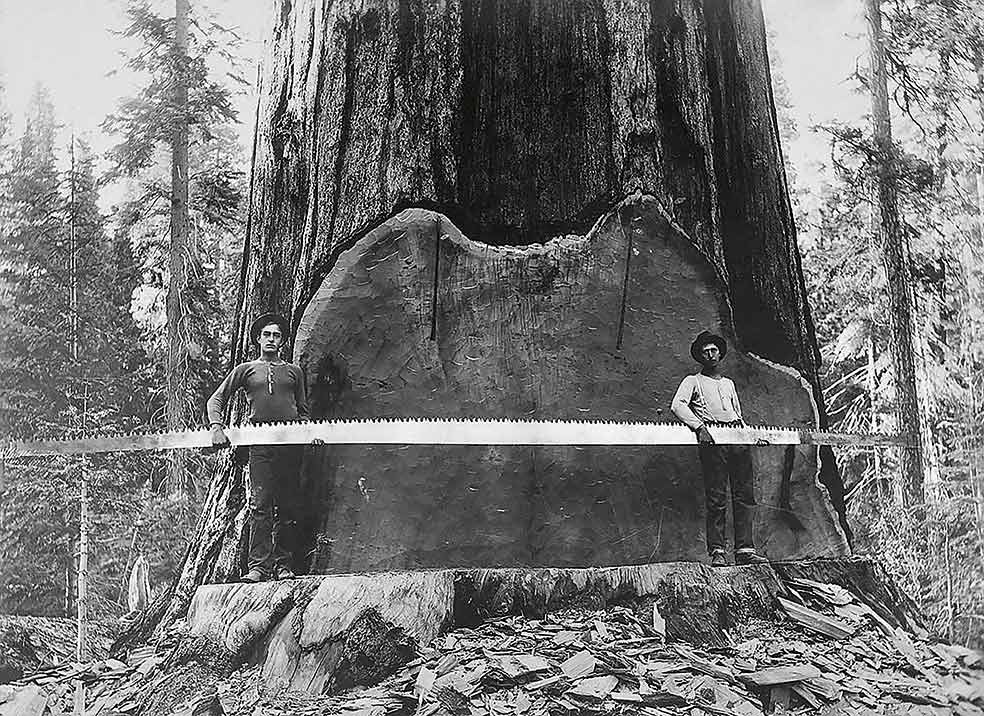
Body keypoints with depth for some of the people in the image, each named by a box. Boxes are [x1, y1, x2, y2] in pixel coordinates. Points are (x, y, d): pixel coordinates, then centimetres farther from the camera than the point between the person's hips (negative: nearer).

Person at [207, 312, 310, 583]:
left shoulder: (293, 371, 21)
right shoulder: (245, 369, 16)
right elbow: (216, 399, 13)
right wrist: (216, 426, -4)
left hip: (291, 443, 2)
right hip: (260, 443, -2)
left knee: (287, 506, 2)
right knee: (260, 504, -11)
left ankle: (282, 563, 9)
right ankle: (258, 565, -11)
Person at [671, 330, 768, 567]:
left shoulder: (729, 383, 30)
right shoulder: (693, 381, 12)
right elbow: (677, 405, -5)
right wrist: (699, 427, -20)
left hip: (738, 438, 5)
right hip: (712, 440, -5)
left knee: (745, 496, -1)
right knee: (716, 498, -9)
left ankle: (744, 549, 1)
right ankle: (717, 551, -7)